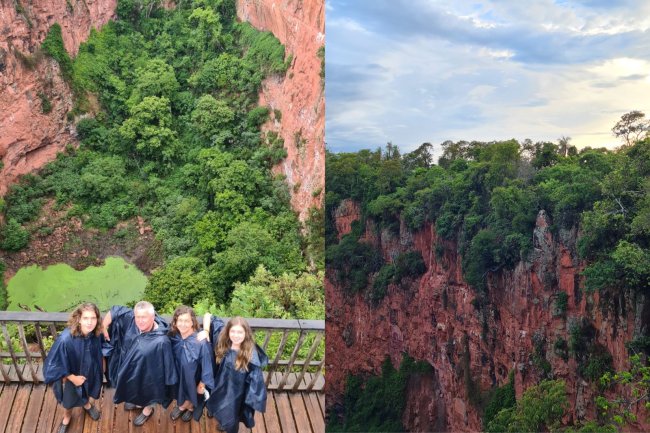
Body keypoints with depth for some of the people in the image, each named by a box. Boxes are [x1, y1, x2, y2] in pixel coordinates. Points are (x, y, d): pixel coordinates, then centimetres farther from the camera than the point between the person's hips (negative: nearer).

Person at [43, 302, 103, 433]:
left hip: (89, 372, 3)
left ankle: (86, 404, 66)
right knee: (69, 399, 26)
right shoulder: (65, 339, -40)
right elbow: (55, 363, -26)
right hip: (70, 375, -3)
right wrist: (73, 378, -19)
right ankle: (67, 416, 58)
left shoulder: (96, 333, -26)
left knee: (86, 392, 33)